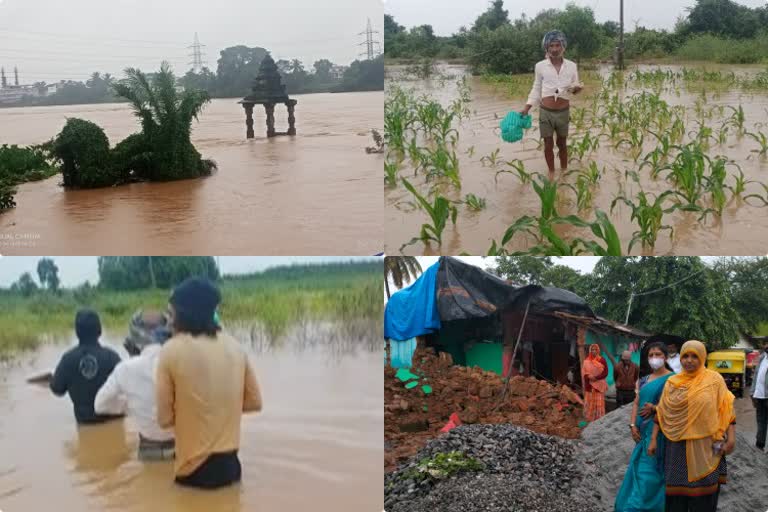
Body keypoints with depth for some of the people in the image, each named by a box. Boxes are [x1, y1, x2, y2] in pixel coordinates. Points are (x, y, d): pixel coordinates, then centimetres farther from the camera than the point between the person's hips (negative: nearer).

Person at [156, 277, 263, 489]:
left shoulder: (172, 350, -13)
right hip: (230, 464, 5)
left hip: (195, 467, -4)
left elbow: (165, 418, -10)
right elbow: (254, 402, 9)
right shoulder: (234, 346, 1)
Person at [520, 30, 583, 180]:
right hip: (545, 112, 0)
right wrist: (526, 109, -1)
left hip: (563, 112, 0)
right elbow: (536, 89, 4)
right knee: (548, 144, 8)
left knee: (562, 144, 14)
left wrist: (576, 89, -21)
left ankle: (564, 171, 30)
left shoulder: (571, 66, -4)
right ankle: (551, 173, 23)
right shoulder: (540, 66, -5)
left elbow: (575, 87, 4)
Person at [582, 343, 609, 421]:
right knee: (589, 403, 2)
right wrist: (588, 376, -14)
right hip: (589, 385, 3)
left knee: (599, 403, -5)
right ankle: (589, 420, 9)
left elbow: (605, 373, -5)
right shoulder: (586, 361, 7)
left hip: (599, 385, -3)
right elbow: (583, 372, 7)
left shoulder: (602, 360, -2)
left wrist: (596, 377, -17)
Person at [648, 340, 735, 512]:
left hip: (705, 446, -2)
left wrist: (731, 437, -9)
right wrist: (653, 439, 5)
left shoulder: (714, 379, -1)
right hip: (678, 446, 2)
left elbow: (726, 410, -2)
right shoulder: (672, 382, 6)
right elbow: (661, 413, 9)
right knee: (677, 490, 6)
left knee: (703, 491, 2)